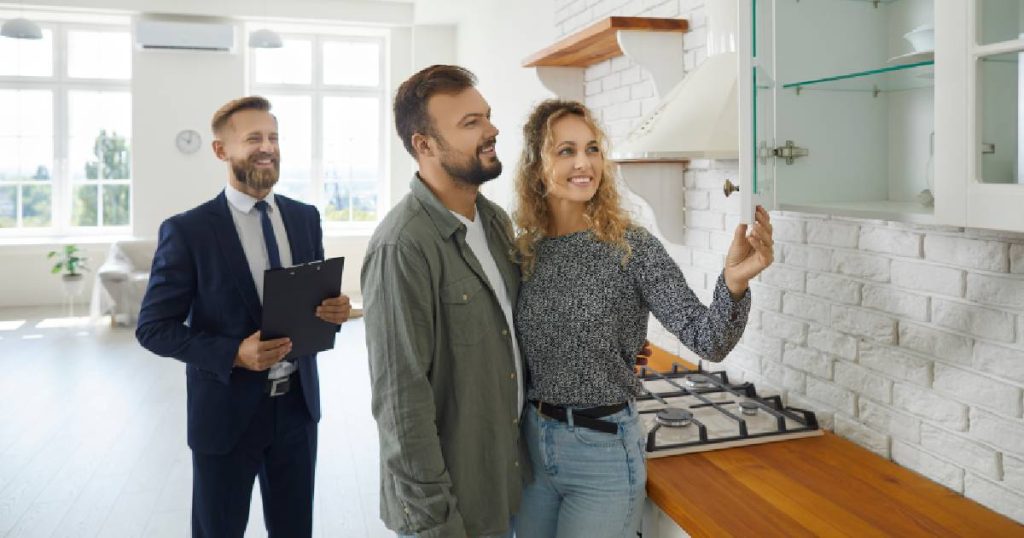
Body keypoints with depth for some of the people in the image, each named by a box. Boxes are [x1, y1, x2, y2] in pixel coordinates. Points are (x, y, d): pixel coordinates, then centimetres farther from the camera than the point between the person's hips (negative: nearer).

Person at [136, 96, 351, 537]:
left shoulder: (305, 217, 3)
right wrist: (233, 353, -23)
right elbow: (153, 327, -9)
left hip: (298, 404, 4)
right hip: (227, 409, -4)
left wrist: (335, 310, -13)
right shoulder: (188, 230, -11)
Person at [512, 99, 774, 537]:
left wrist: (733, 283, -38)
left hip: (604, 451, -4)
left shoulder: (632, 247, -13)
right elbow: (517, 354, 8)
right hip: (531, 442, 4)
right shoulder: (523, 252, -2)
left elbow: (708, 342, -21)